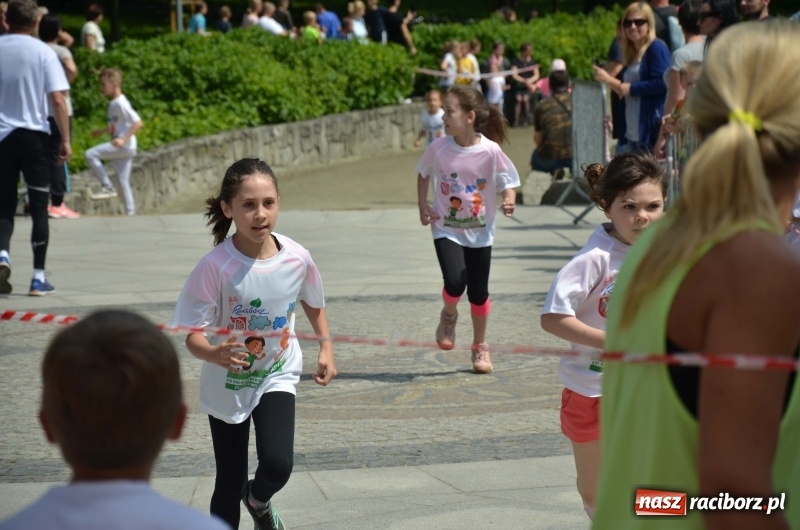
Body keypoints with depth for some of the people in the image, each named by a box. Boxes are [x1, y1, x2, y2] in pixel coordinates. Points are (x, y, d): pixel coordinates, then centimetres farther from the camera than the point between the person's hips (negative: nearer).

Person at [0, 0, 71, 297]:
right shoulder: (43, 52, -5)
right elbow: (57, 99, -9)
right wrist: (65, 140, -5)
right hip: (34, 136, -2)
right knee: (39, 207, 5)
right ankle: (39, 278, 5)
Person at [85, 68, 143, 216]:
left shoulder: (120, 103, -15)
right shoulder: (113, 103, 14)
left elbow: (138, 123, -22)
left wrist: (124, 139, -27)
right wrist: (103, 131, 21)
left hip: (125, 146, -10)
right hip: (120, 148, 10)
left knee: (90, 154, -14)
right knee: (124, 182, 9)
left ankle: (107, 187, -8)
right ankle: (130, 213, 11)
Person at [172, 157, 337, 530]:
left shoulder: (297, 258, -15)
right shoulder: (215, 267, -25)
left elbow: (313, 303, 8)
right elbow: (193, 336, -24)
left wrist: (326, 348, 2)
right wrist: (214, 354, -44)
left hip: (277, 377, 1)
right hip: (226, 384, -1)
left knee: (277, 465, -18)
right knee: (229, 484, 6)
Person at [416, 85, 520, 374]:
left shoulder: (490, 151, -17)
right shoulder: (438, 148, -11)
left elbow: (508, 183, -8)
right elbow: (423, 174, 8)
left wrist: (509, 201, -30)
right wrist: (423, 205, -2)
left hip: (480, 232, 0)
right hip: (447, 229, 0)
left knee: (478, 292, 8)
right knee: (455, 282, -20)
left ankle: (480, 347, 30)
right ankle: (449, 316, 16)